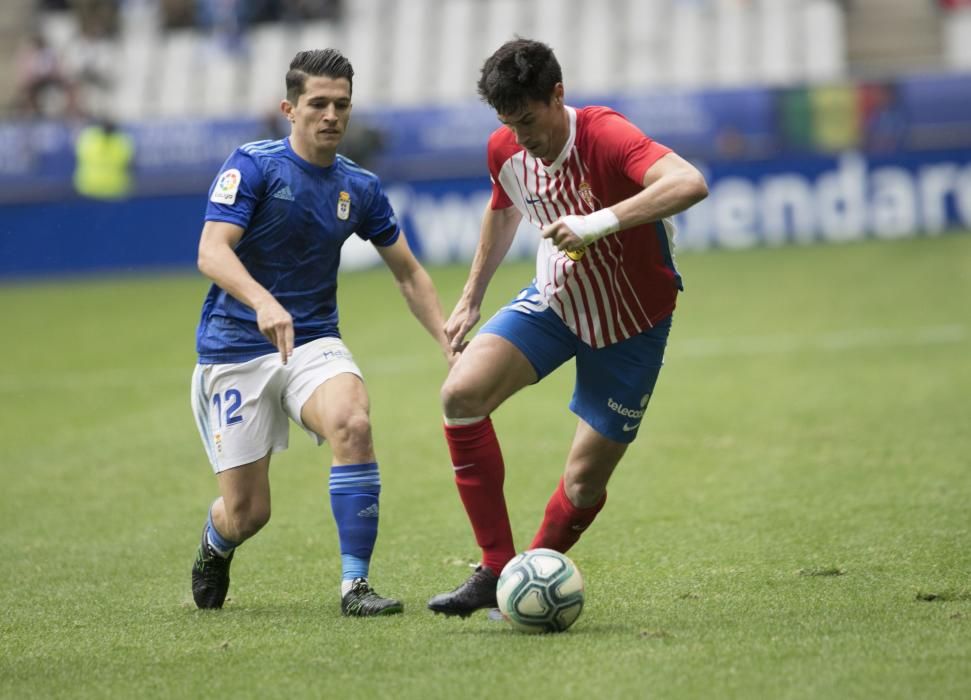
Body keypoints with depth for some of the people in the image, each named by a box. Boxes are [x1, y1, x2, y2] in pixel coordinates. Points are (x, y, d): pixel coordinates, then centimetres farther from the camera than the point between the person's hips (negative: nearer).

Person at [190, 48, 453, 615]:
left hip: (314, 342, 3)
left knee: (352, 424, -31)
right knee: (247, 512, -4)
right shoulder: (254, 165, -10)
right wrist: (263, 303, -40)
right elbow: (212, 252, -22)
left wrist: (449, 342, 3)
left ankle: (355, 585, -25)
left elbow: (408, 273, 15)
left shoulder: (360, 187, 4)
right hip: (235, 349, -3)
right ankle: (216, 544, 36)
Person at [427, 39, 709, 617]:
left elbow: (690, 183, -47)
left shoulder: (605, 136, -30)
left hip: (632, 325, -5)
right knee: (462, 394, -17)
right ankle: (497, 573, -9)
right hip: (555, 301, 5)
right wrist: (472, 298, 20)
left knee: (585, 482, -5)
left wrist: (602, 221, -55)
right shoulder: (505, 149, -10)